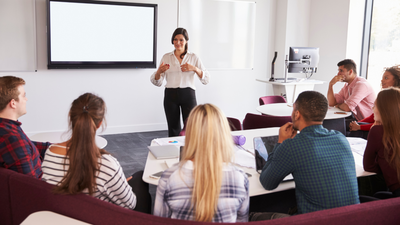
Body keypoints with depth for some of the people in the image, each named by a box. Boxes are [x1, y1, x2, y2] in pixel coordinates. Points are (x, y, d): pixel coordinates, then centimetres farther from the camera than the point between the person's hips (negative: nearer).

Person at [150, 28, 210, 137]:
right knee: (173, 129, 4)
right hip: (170, 95, 1)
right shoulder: (166, 57, 9)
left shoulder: (194, 57, 7)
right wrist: (159, 71, -14)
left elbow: (206, 79, 0)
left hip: (188, 94, -1)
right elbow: (157, 82, 7)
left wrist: (194, 69, -17)